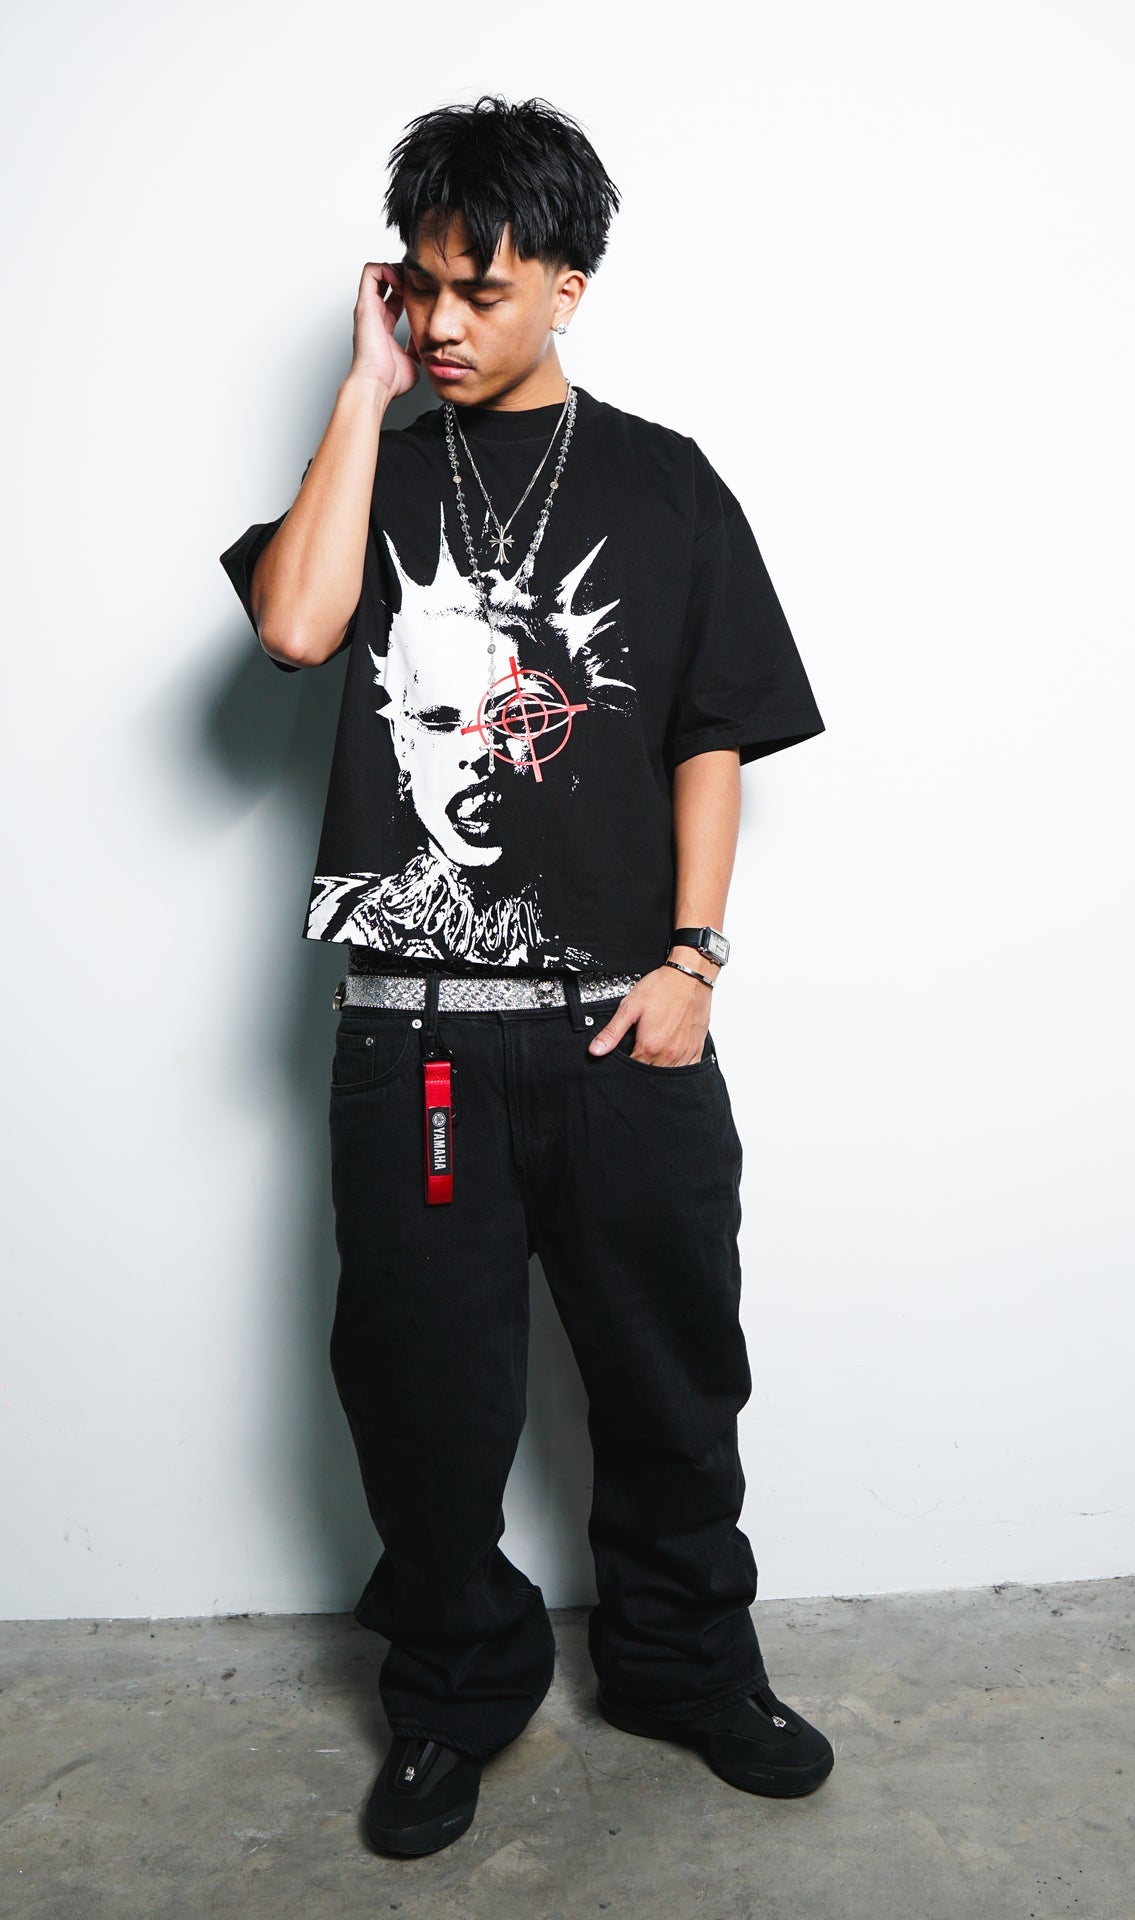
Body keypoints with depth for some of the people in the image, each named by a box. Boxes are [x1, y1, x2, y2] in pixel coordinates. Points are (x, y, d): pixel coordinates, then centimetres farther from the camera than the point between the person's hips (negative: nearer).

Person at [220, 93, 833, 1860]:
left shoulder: (663, 484, 7)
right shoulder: (379, 470, 10)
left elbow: (715, 736, 4)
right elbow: (295, 627, -11)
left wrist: (691, 953, -6)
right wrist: (367, 389, -4)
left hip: (625, 1022, 0)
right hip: (413, 1029, 1)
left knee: (670, 1371, 12)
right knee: (423, 1378, 10)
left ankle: (685, 1660, 36)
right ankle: (457, 1688, 34)